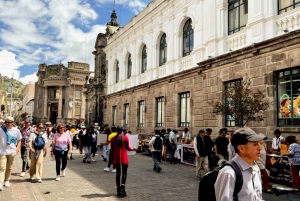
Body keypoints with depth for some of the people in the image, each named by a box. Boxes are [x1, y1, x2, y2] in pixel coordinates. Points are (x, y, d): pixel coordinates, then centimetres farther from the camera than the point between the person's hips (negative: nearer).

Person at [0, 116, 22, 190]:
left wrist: (17, 150, -1)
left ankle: (7, 180, 28)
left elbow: (19, 141, 8)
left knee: (9, 168, 13)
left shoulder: (16, 131, 1)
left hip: (11, 152, 2)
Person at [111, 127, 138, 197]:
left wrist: (112, 159, 12)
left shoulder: (113, 139, 0)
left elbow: (112, 150, 4)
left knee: (118, 173, 11)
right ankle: (122, 187, -16)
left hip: (116, 158, 2)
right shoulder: (125, 138, -5)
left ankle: (118, 190, 12)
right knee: (124, 173, 5)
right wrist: (133, 149, 19)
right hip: (124, 157, -2)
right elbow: (128, 148, -1)